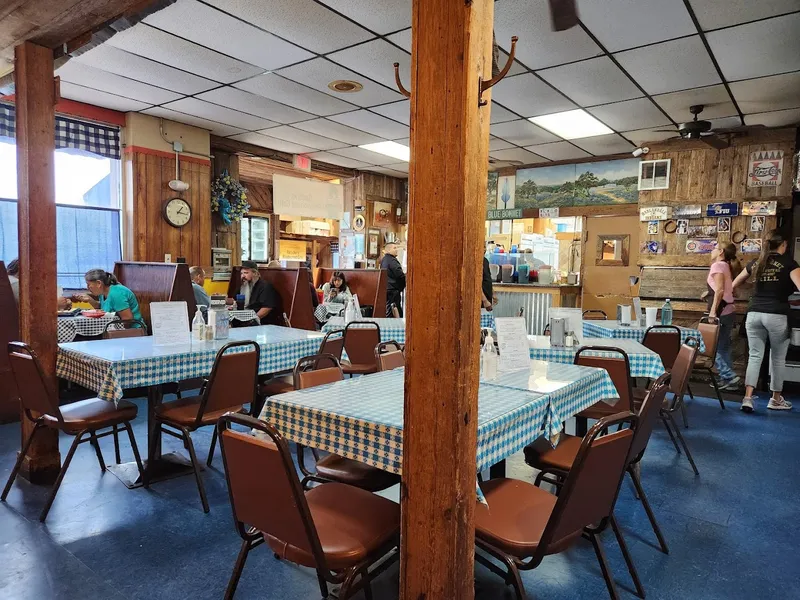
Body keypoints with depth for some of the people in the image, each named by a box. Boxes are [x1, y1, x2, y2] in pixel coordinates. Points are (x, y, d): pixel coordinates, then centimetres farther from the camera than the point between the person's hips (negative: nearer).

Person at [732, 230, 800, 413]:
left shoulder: (755, 263, 12)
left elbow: (734, 284, 24)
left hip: (754, 314, 3)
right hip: (777, 315, -3)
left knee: (755, 356, 7)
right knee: (778, 359, 11)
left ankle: (748, 398, -4)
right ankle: (776, 399, 22)